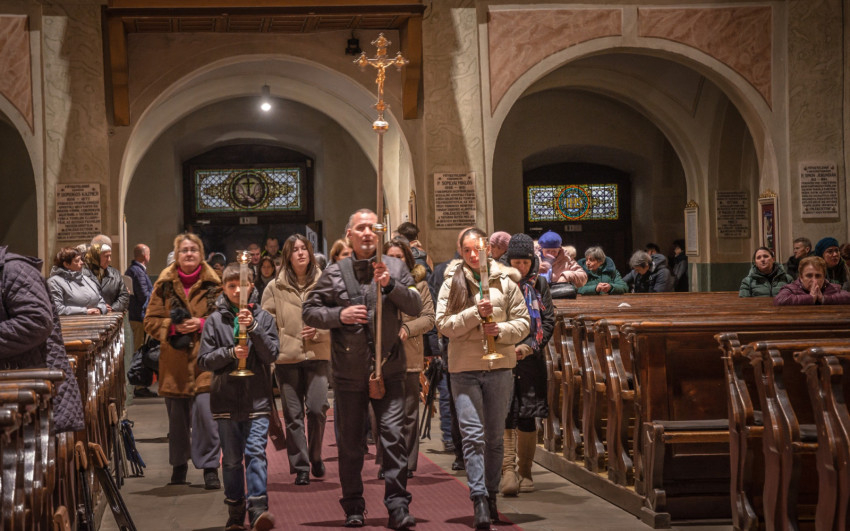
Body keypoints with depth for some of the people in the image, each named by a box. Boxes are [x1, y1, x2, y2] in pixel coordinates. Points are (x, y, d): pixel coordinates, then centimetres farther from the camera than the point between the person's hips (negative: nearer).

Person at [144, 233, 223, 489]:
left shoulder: (213, 283, 4)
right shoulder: (164, 284, 7)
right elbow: (151, 321, 8)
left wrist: (202, 323, -10)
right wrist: (173, 326, -9)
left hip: (205, 360, -2)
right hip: (174, 361, 2)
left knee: (205, 409, -13)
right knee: (177, 415, 9)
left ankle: (210, 467, -4)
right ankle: (179, 465, 25)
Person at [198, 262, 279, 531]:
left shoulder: (263, 317, 5)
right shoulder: (215, 320, 5)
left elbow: (272, 355, -3)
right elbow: (204, 360, 3)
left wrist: (253, 328, -14)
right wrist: (230, 353, -12)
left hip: (257, 400, -1)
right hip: (226, 400, 1)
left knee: (256, 453, -11)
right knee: (232, 459, 8)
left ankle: (258, 508, -14)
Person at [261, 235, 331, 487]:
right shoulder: (275, 288, 4)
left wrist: (318, 332, -9)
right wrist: (288, 341, -10)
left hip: (318, 355, -1)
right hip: (286, 359, 1)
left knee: (317, 409, -8)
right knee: (293, 414, 2)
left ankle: (315, 456, 17)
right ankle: (301, 467, 10)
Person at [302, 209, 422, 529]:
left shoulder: (395, 268, 5)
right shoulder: (334, 273, 4)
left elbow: (416, 308, -3)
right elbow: (309, 312, 5)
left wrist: (390, 285, -19)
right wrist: (339, 315, -12)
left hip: (388, 369, -1)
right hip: (349, 371, 1)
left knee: (393, 435, -9)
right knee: (351, 442, 8)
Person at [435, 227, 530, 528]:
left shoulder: (505, 282, 7)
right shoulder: (452, 283, 4)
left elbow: (523, 322, 7)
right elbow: (443, 325, -3)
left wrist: (501, 330, -11)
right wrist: (475, 314, -15)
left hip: (499, 367, 2)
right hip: (464, 368, -2)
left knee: (495, 436, 10)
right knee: (473, 435, -10)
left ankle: (491, 494, 23)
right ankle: (479, 500, -13)